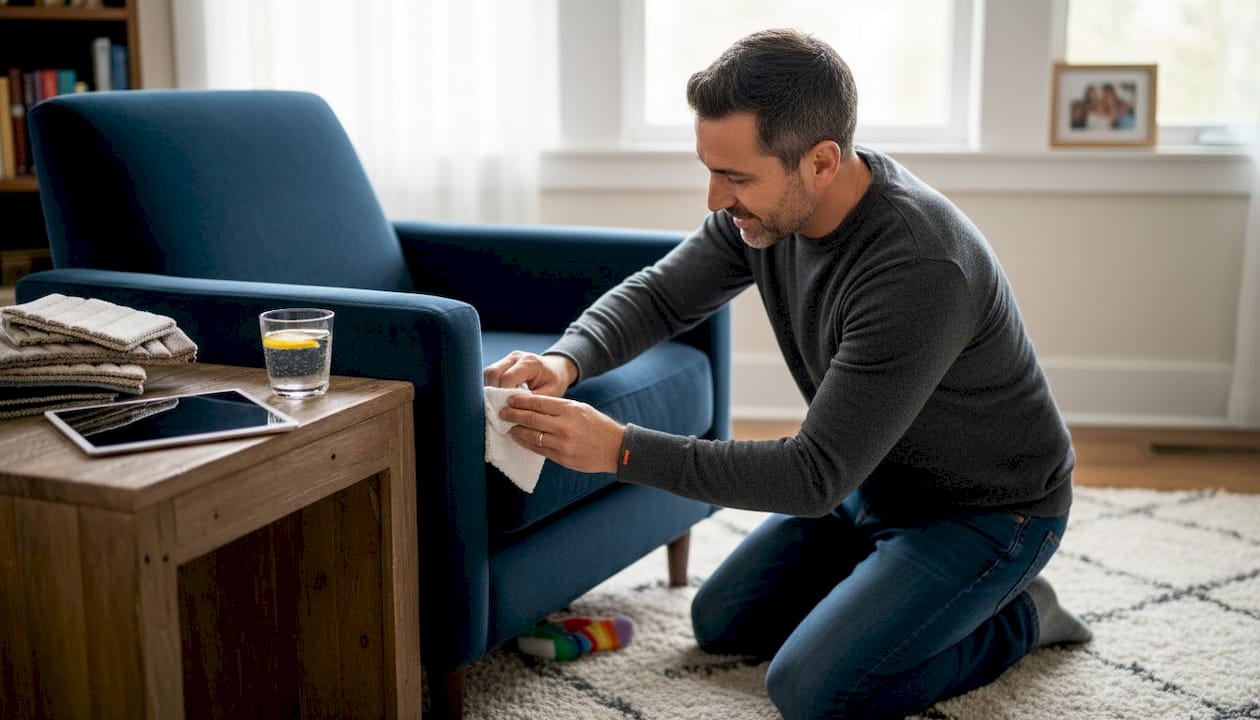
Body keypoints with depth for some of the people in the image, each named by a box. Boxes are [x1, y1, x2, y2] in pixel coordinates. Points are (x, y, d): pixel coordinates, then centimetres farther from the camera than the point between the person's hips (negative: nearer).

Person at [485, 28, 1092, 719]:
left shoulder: (920, 270, -38)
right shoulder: (767, 206, -14)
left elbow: (816, 475, -35)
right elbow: (659, 294, 0)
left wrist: (622, 449, -38)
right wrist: (565, 359, -22)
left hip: (986, 508, -8)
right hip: (874, 480, 8)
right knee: (720, 623, 13)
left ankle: (1015, 617, 2)